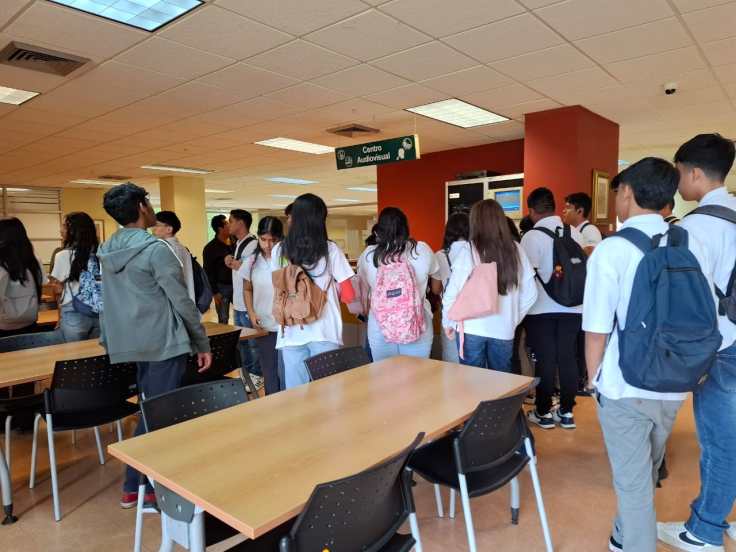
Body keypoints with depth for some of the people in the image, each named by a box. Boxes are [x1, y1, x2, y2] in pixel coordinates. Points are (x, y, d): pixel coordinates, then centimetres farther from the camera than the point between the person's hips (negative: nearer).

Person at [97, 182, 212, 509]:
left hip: (132, 343, 8)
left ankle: (135, 485, 25)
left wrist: (109, 339, 25)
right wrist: (202, 343, -8)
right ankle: (145, 486, 12)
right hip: (163, 342, -8)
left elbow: (112, 301, 16)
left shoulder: (108, 250, 9)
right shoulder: (156, 249, -15)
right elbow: (181, 301, -15)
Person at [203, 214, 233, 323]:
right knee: (223, 319, 4)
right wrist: (214, 292, -10)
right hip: (222, 287, -4)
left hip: (236, 285, 4)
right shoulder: (210, 248, -7)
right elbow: (208, 272, -7)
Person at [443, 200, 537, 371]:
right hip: (504, 330, 3)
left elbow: (453, 291, -7)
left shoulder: (468, 249, -8)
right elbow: (530, 294, 5)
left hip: (472, 329, -2)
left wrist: (448, 322, 7)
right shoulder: (515, 249, 0)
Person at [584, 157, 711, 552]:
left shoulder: (612, 249, -17)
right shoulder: (690, 246, -2)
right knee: (645, 472, 26)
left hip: (625, 387, -6)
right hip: (673, 386, 6)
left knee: (632, 481, 10)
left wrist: (594, 379, 0)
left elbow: (597, 329, -15)